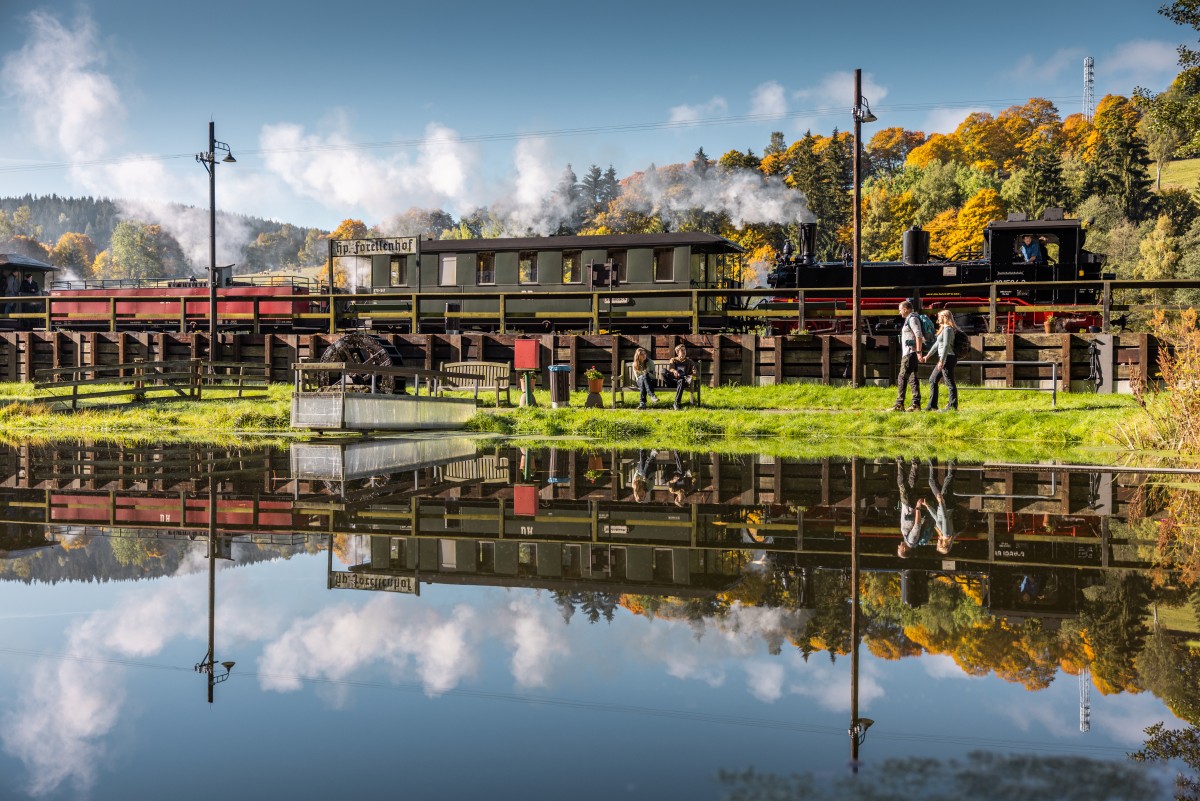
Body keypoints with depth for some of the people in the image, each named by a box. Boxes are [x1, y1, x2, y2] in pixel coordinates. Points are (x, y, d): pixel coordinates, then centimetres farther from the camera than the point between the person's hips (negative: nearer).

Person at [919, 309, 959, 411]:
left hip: (947, 358, -11)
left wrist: (941, 361, -23)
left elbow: (946, 345, -19)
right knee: (933, 380, 13)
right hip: (944, 359, 11)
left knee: (949, 382, -7)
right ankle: (932, 406, 16)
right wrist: (928, 355, 26)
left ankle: (953, 406, -3)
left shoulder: (947, 329, -13)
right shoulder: (943, 329, 19)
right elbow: (937, 343, 25)